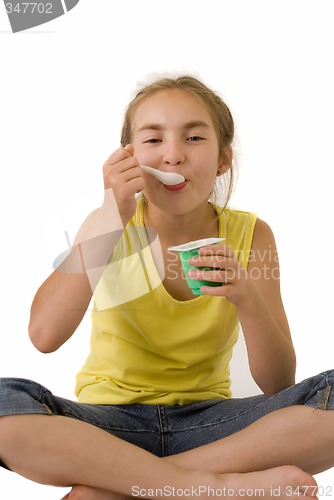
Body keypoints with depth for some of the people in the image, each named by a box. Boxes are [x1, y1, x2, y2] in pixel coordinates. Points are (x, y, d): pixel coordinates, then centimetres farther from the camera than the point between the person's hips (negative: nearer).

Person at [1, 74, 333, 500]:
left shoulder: (249, 235, -3)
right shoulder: (112, 226, -3)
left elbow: (278, 386, -7)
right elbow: (44, 336, -20)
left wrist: (249, 299, -25)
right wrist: (111, 218, -23)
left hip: (205, 420, 1)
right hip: (110, 422, 0)